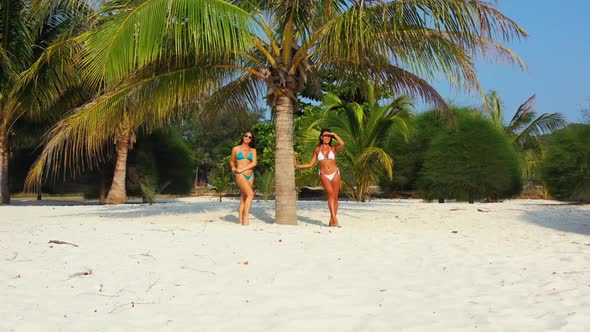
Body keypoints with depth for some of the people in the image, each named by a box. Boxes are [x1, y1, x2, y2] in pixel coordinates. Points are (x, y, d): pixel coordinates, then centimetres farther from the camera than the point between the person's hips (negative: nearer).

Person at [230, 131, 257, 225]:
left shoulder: (253, 150, 11)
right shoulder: (236, 149, 6)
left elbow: (254, 163, -1)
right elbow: (231, 161, 16)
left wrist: (242, 169, -11)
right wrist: (233, 167, -5)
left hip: (250, 176, 4)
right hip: (240, 175, -4)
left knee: (243, 198, 3)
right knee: (250, 194, -23)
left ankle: (240, 220, 5)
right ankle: (246, 217, -23)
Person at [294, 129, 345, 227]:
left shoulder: (333, 149, 6)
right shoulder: (317, 149, 8)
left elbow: (342, 144, -16)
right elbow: (310, 164, 12)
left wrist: (334, 134, -5)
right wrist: (298, 166, 5)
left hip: (335, 174, 1)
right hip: (324, 175, -1)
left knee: (335, 197, -1)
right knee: (330, 193, -21)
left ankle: (332, 221, 8)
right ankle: (335, 219, -28)